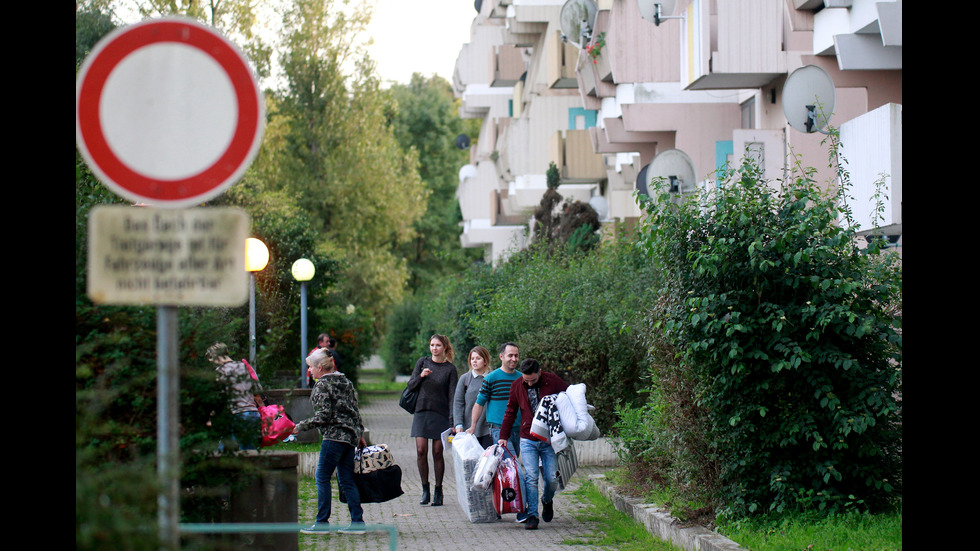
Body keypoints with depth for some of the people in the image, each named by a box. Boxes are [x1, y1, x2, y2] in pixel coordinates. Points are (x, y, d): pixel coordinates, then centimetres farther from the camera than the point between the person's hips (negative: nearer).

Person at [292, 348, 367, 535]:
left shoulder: (322, 385, -8)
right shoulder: (345, 381, 17)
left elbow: (323, 415, -15)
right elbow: (355, 409, 19)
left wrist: (300, 426, -10)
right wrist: (360, 433, 24)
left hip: (334, 436, -9)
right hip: (350, 436, 9)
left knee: (322, 477, -3)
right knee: (347, 480, 9)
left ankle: (322, 523, -4)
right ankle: (357, 522, 6)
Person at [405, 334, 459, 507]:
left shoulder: (450, 369, 1)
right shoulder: (422, 362, 9)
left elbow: (452, 395, -3)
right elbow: (411, 385, 10)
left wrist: (452, 421, -12)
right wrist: (420, 376, -11)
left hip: (440, 414, -2)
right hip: (421, 412, 2)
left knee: (437, 453, 0)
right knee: (421, 451, -5)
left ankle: (438, 491, 10)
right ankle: (425, 489, 8)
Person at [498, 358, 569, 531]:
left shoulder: (552, 381, -5)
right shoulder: (517, 386, 2)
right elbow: (510, 412, 15)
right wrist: (503, 436, 13)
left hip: (549, 439, -1)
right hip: (528, 440, 1)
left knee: (552, 478, -2)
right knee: (531, 478, -10)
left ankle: (547, 501, 30)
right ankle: (532, 516, -5)